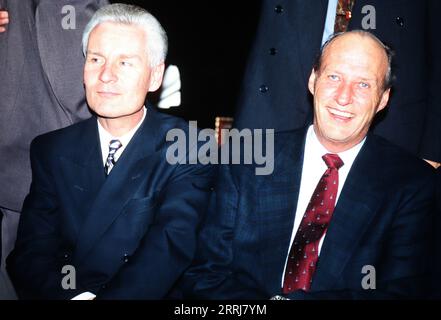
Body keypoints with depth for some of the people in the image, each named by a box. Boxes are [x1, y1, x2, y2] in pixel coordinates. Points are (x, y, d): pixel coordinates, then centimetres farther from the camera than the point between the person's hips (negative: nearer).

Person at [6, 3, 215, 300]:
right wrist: (72, 294, -20)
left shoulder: (189, 151, -5)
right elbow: (31, 251, -2)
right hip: (61, 291, 2)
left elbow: (171, 249, -15)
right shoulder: (50, 150, 5)